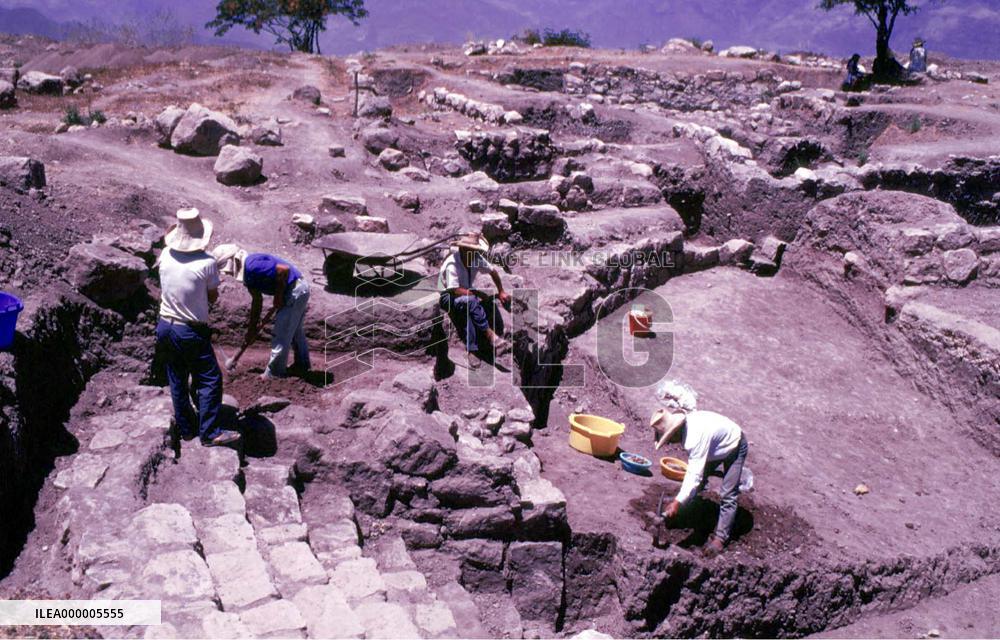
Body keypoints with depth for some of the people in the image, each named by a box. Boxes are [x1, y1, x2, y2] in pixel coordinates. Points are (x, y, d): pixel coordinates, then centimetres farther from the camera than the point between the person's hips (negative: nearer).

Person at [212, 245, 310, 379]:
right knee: (295, 331, 25)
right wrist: (252, 328, 21)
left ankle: (275, 373, 13)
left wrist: (278, 296, -16)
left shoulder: (252, 265, -22)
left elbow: (284, 269, -28)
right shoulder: (246, 273, 9)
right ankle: (302, 364, 39)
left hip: (294, 291, -10)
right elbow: (257, 300, 18)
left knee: (281, 335, 1)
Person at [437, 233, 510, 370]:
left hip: (467, 294, 5)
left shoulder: (476, 259, -7)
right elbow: (455, 290, -30)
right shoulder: (452, 264, -25)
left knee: (468, 312, -31)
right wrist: (477, 293, -26)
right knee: (469, 301, -37)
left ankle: (472, 351, -30)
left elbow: (493, 271, 10)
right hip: (448, 297, -5)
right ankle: (490, 334, -30)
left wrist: (501, 292, 11)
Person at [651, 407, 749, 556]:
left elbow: (695, 474, -43)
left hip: (734, 446, -9)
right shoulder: (684, 425, -16)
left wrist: (677, 503, -44)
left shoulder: (696, 437, -41)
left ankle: (720, 538, -10)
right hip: (717, 446, 9)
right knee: (698, 482, 11)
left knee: (728, 495, -13)